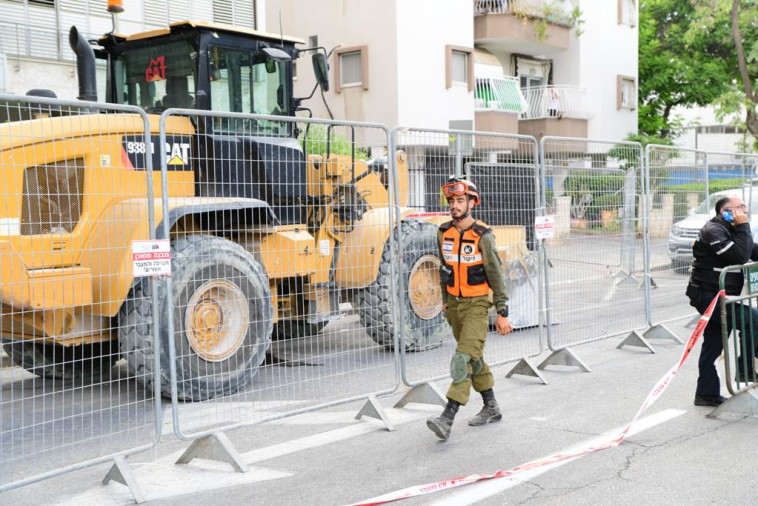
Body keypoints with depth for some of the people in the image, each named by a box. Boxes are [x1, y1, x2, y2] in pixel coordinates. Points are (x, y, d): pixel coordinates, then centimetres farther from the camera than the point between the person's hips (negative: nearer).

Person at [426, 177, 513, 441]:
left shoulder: (483, 235, -15)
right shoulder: (444, 232, 2)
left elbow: (496, 275, -12)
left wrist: (502, 314, -13)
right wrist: (445, 299, 20)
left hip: (477, 303, -7)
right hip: (454, 303, 7)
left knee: (463, 359, -16)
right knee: (474, 358, 16)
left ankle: (447, 419, -20)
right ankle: (491, 408, 31)